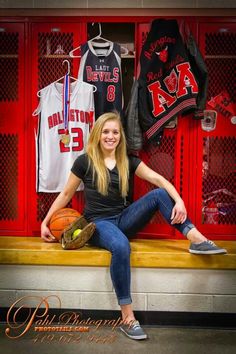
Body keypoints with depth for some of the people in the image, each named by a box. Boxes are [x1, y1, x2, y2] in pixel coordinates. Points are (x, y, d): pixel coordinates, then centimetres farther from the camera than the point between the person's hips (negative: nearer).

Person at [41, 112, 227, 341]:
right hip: (98, 223, -4)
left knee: (159, 194, -19)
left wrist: (178, 201, -24)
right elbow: (66, 195, 5)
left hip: (123, 219, 4)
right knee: (121, 247, -38)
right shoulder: (85, 161, -3)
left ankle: (197, 240, -25)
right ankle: (127, 318, -30)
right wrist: (45, 222, 4)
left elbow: (158, 180, -7)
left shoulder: (128, 161, 5)